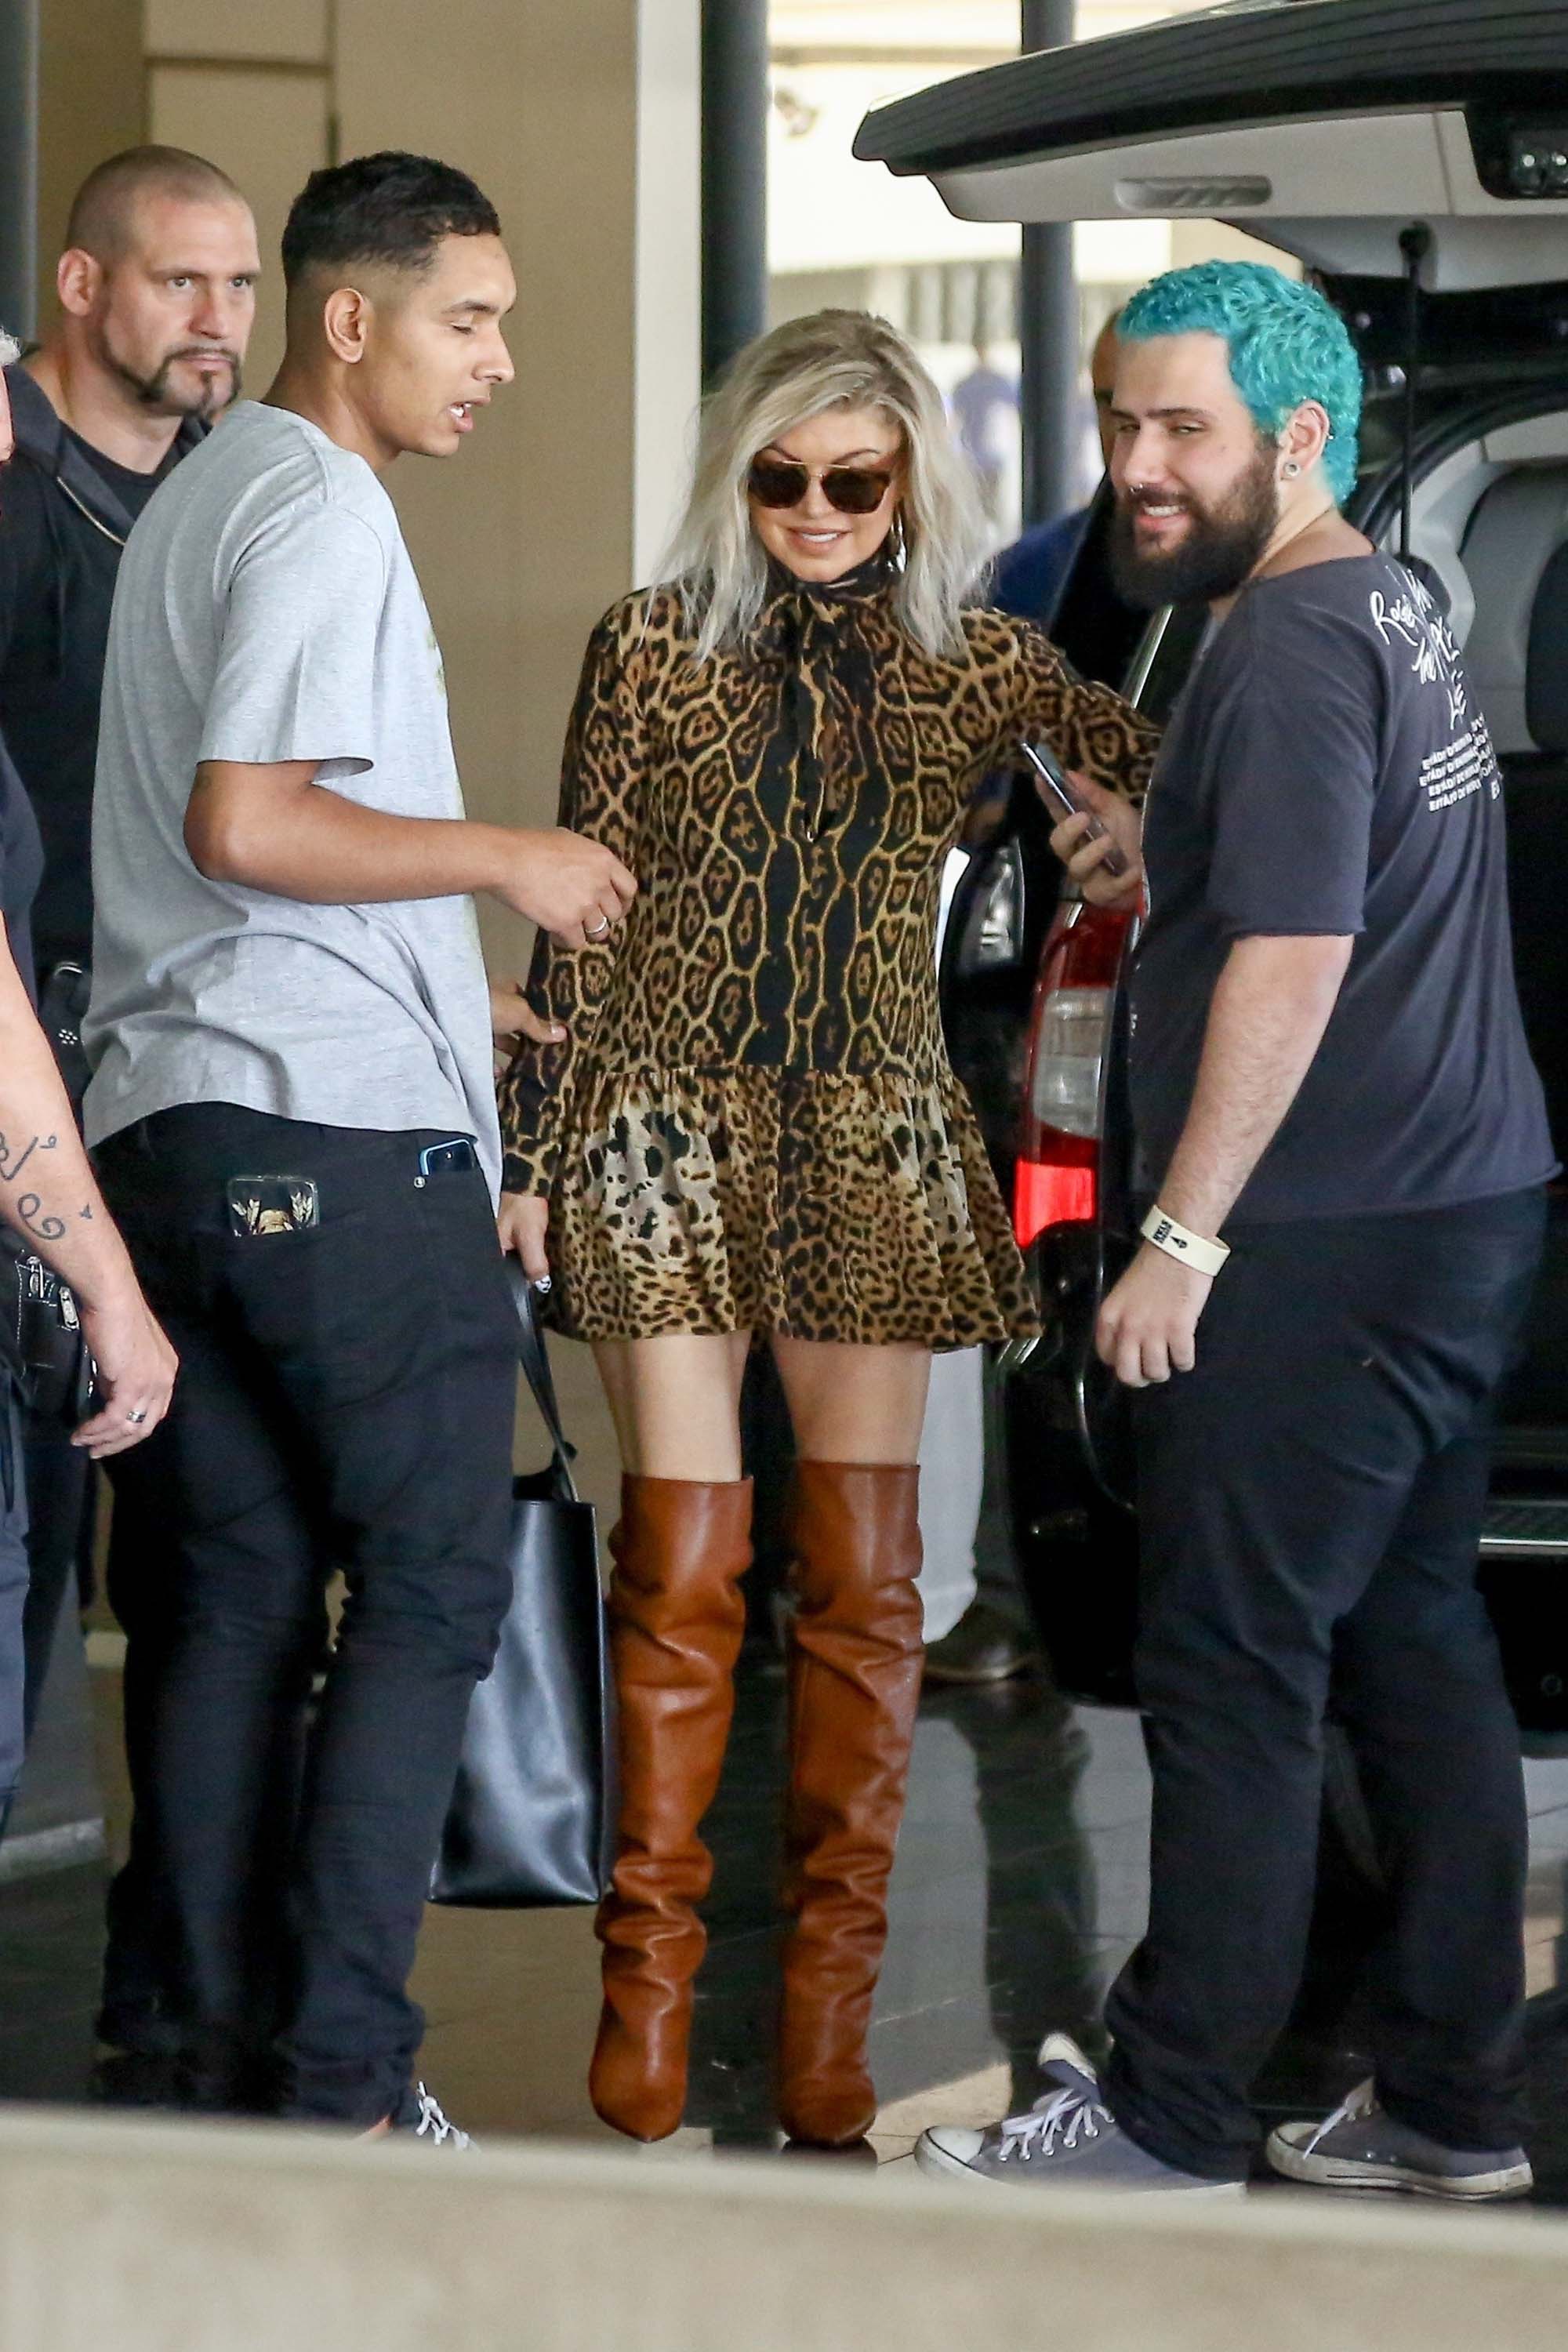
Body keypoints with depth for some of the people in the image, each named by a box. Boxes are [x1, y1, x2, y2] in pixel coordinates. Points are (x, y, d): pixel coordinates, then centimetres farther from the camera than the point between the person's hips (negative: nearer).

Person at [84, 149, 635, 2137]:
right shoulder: (320, 510, -11)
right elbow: (245, 823, -22)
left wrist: (445, 984, 30)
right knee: (431, 1594, -6)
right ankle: (345, 2086, -10)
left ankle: (234, 2066, 9)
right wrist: (506, 861, -12)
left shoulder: (199, 495, 21)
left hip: (167, 1126, 10)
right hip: (341, 1138, -9)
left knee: (241, 1601, 9)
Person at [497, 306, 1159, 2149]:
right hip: (667, 1122, -2)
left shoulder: (979, 665, 7)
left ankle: (830, 1998, 7)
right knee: (682, 1556, -4)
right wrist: (530, 1153, 1)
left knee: (863, 1567, 1)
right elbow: (577, 918, 4)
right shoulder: (651, 649, 2)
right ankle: (648, 1983, 4)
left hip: (872, 1142, 2)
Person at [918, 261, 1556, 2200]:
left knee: (1234, 1674, -6)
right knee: (1412, 1653, 13)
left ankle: (1170, 2116, -2)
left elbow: (1292, 960, -21)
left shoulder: (1290, 646, -14)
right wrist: (1166, 856, 18)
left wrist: (1181, 1238, -19)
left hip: (1323, 1243, -10)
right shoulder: (1392, 613, 17)